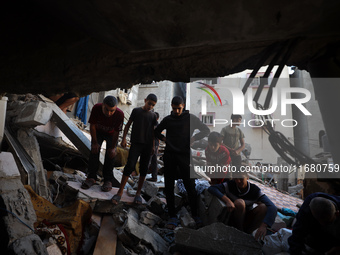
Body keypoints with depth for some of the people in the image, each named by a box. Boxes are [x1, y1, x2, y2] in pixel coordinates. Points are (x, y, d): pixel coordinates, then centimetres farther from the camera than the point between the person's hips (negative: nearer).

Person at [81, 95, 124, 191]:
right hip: (98, 132, 1)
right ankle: (91, 177, -1)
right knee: (94, 151, -9)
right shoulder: (96, 108, -34)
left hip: (111, 134, -1)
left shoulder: (120, 114, -37)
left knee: (110, 155, -8)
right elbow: (92, 125, -20)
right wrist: (95, 143, -17)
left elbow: (116, 132, -26)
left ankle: (108, 180, 0)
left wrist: (113, 147, -19)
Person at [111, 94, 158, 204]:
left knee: (143, 169, 4)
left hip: (147, 145, 3)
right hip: (136, 143, -3)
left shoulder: (153, 116, 11)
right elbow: (128, 124, 6)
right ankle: (120, 192, -5)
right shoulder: (136, 111, 4)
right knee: (130, 165, -13)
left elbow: (152, 131, 15)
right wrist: (124, 138, -1)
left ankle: (138, 193, 14)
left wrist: (153, 146, 11)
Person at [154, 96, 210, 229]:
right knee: (169, 187, 3)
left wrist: (194, 137, -9)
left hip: (184, 155, -3)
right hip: (169, 156, 3)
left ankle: (195, 215, 16)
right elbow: (156, 131, 27)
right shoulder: (167, 119, 13)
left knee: (190, 186, -2)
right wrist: (163, 138, 7)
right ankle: (172, 217, 13)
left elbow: (206, 130, 7)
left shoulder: (190, 118, 5)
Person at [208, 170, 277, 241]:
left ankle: (247, 233, -16)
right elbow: (211, 188, -29)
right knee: (239, 203, -31)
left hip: (247, 221, 2)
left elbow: (272, 208, -27)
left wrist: (264, 226, -45)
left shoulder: (255, 190, -15)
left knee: (263, 207, -24)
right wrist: (227, 200, -44)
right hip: (233, 220, -1)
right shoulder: (230, 185, -16)